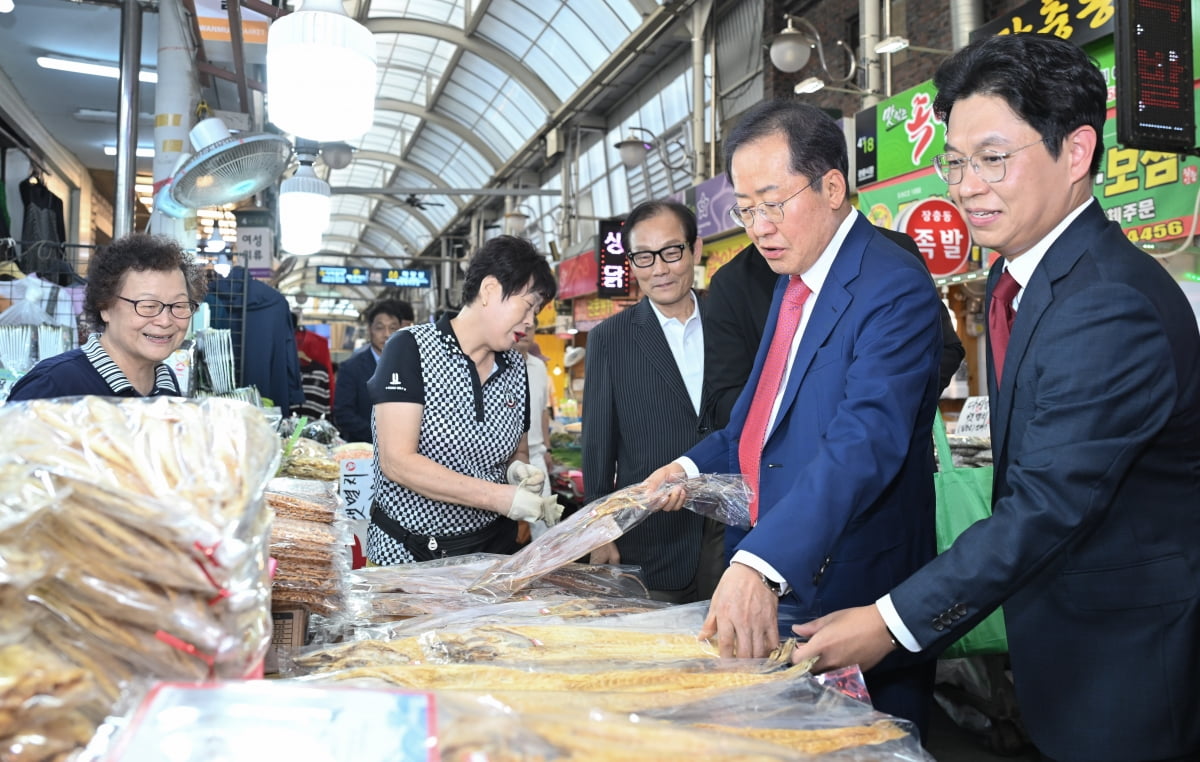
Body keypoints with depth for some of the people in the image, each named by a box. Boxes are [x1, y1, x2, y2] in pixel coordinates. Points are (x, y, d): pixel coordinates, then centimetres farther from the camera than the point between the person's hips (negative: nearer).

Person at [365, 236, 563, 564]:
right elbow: (397, 461, -21)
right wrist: (501, 497, -24)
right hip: (405, 552, -5)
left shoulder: (514, 367, 2)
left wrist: (519, 469, -8)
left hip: (492, 549, 5)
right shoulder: (411, 348, -14)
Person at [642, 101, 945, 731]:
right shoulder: (792, 282, 11)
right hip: (760, 584, 8)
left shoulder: (895, 289, -17)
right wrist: (694, 466, 6)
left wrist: (761, 565, -40)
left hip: (847, 593, -8)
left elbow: (864, 441, -30)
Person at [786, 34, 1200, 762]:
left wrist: (894, 621, -24)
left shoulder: (1112, 307, -26)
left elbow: (1049, 504, -27)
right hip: (1061, 629, 8)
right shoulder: (1020, 277, 4)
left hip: (1125, 654, -8)